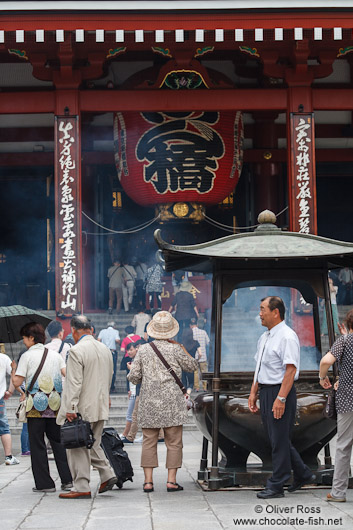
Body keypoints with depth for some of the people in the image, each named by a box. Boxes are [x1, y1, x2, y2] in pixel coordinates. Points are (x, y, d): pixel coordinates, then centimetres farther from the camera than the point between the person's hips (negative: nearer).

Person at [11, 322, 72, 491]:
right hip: (54, 405, 4)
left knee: (37, 445, 2)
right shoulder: (55, 355, 9)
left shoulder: (27, 356, -4)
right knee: (57, 441, 11)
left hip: (36, 405, -4)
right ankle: (67, 479, 4)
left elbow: (17, 382, -7)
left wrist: (13, 369, 12)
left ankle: (44, 483, 1)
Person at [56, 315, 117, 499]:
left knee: (78, 448, -1)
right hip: (100, 407, 8)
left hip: (83, 408, -8)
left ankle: (81, 488, 0)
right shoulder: (105, 349, 11)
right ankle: (107, 475, 10)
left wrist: (70, 409, -18)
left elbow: (74, 383, -19)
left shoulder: (77, 351, -15)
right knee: (93, 444, 20)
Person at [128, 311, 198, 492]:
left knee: (149, 441, 6)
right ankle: (171, 480, 2)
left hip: (149, 402, 2)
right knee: (174, 442, 5)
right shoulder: (175, 349, -6)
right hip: (172, 402, -2)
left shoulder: (143, 350, 0)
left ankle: (148, 481, 3)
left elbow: (133, 377, 1)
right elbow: (191, 366, 9)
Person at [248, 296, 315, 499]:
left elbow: (290, 370, -20)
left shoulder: (287, 337, -15)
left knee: (279, 439, -2)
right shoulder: (265, 337, 15)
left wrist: (281, 398, -24)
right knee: (277, 438, 14)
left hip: (281, 392, -10)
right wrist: (253, 393, 16)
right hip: (266, 391, 10)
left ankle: (276, 486, 4)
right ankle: (303, 475, 27)